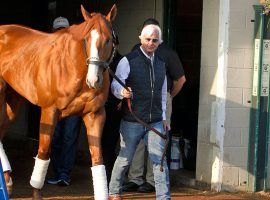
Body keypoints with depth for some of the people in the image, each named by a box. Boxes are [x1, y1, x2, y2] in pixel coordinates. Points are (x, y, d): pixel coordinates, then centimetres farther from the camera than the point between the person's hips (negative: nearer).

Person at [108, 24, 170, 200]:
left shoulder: (161, 64, 13)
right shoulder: (128, 61, -5)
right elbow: (115, 85, -12)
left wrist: (163, 117, 18)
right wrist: (122, 92, -35)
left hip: (155, 122, 4)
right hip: (132, 122, -4)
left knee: (160, 159, -5)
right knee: (125, 159, 7)